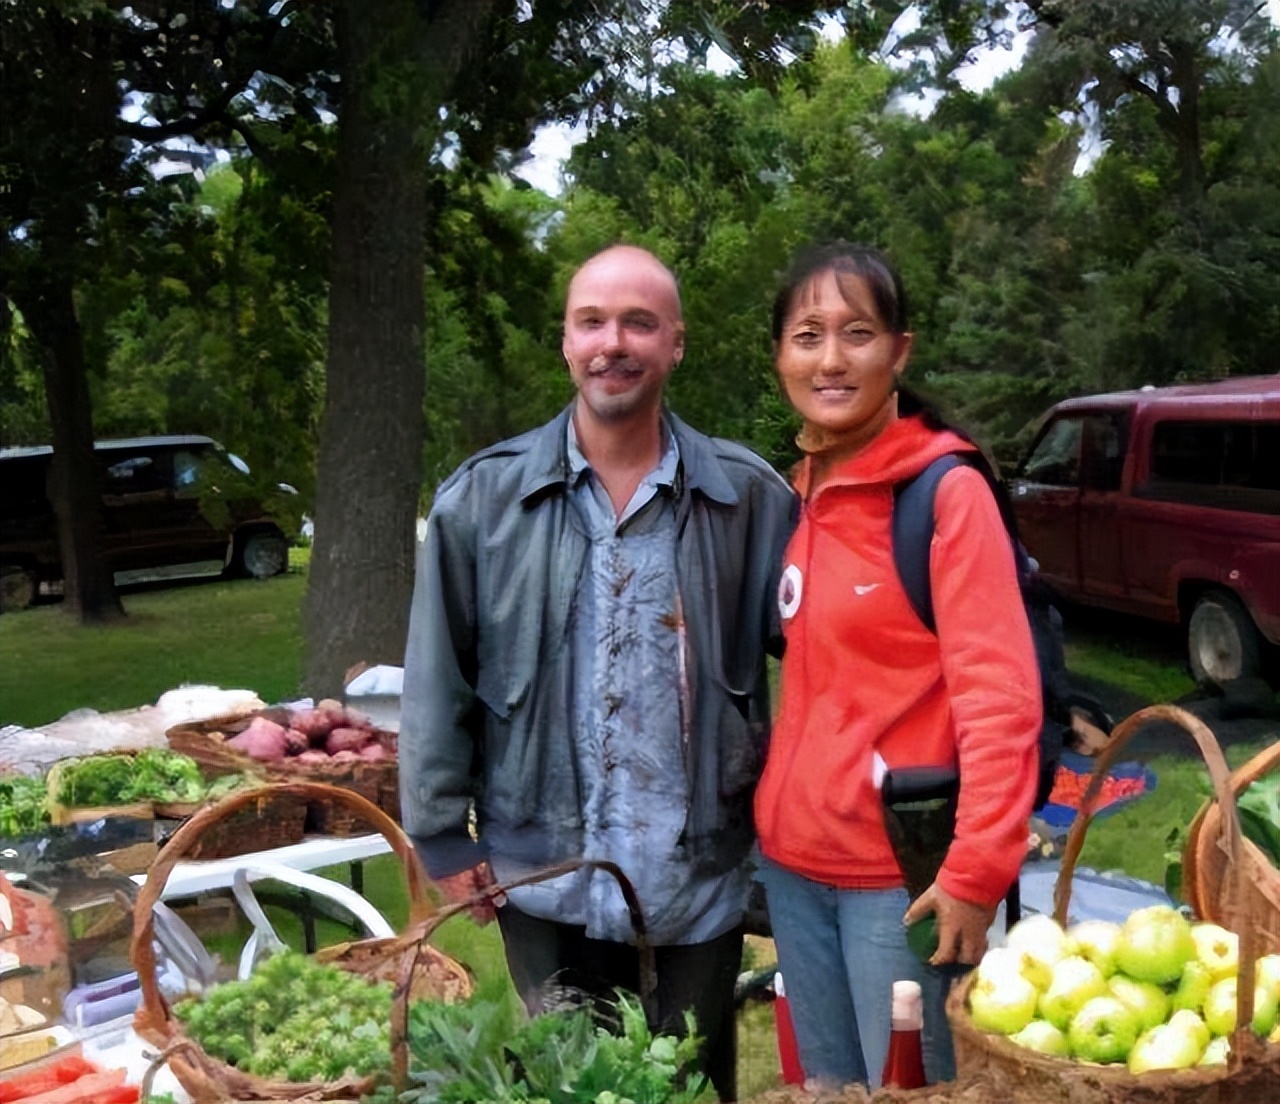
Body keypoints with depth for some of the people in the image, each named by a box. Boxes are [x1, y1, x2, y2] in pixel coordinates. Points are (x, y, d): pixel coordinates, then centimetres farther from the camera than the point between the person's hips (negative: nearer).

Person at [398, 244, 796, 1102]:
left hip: (699, 880, 0)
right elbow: (438, 680, 0)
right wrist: (442, 835, 0)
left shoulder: (749, 497, -4)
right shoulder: (485, 496, -3)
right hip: (545, 876, 0)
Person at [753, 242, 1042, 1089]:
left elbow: (999, 696, -17)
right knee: (827, 1085, 18)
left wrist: (978, 870, -22)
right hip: (792, 853, 7)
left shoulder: (946, 490, -12)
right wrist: (778, 811, 11)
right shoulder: (799, 494, 9)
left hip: (897, 867, -7)